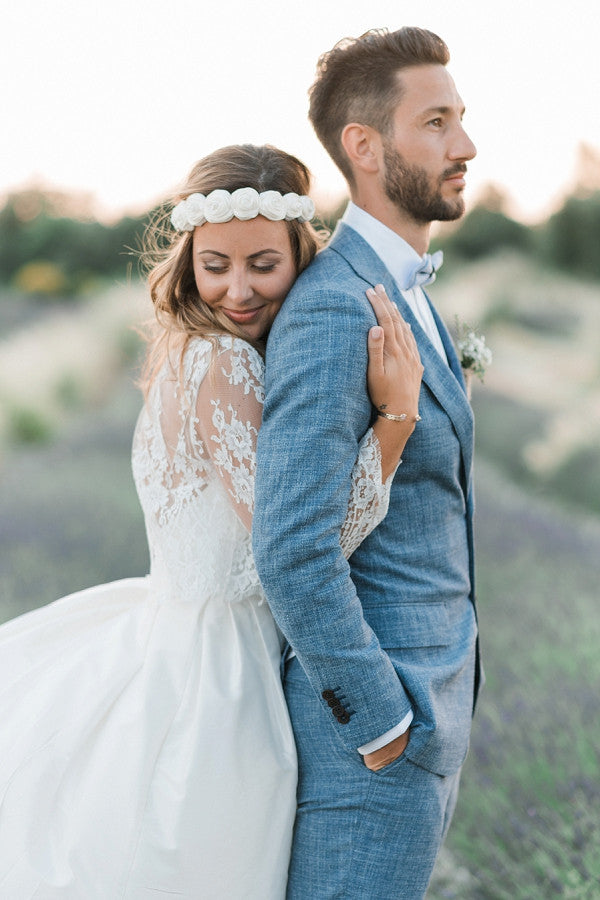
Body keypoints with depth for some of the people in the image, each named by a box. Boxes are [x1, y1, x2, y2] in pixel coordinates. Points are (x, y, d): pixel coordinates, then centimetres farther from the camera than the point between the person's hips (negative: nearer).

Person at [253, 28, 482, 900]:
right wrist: (380, 724, -20)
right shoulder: (331, 312, -20)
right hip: (367, 729, -10)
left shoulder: (404, 296, 13)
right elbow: (291, 551, -28)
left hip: (417, 710, 10)